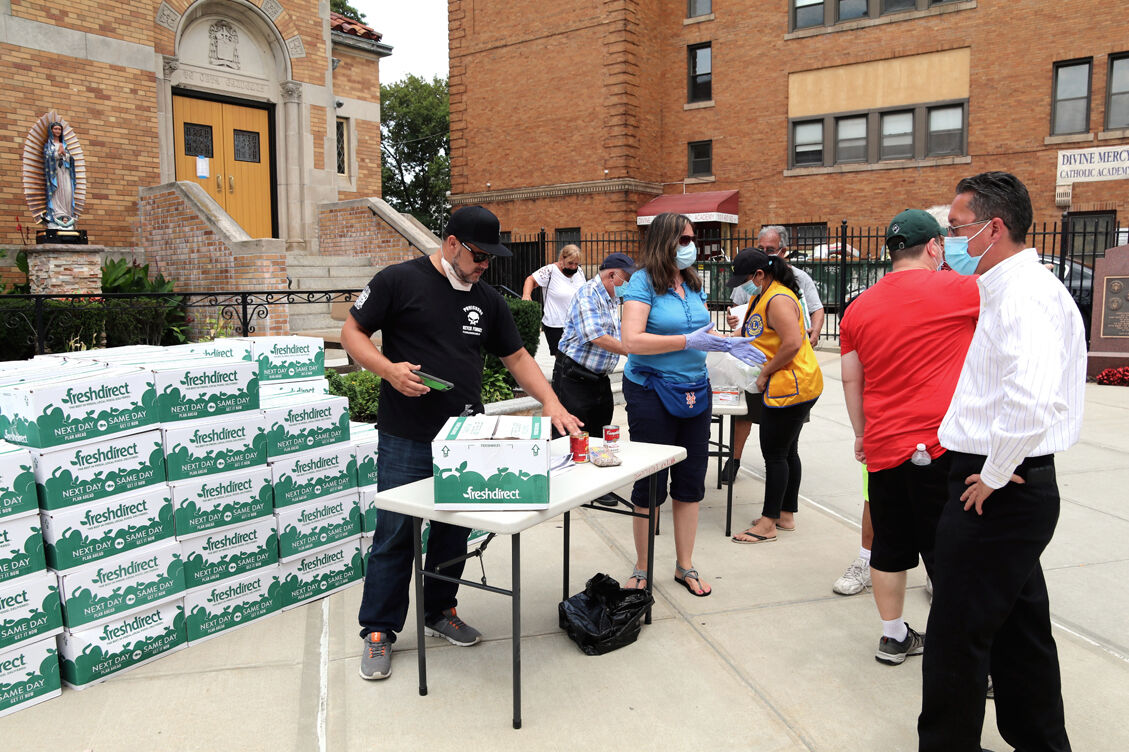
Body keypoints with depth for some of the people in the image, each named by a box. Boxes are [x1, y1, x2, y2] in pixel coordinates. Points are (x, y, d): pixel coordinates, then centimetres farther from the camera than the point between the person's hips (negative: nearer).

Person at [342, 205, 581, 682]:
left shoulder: (487, 299, 12)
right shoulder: (399, 281, -4)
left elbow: (517, 358, 14)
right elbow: (352, 332, -1)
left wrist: (551, 403, 2)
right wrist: (388, 369, -19)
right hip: (407, 440, -5)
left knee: (454, 530, 13)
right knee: (395, 534, 1)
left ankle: (440, 611, 32)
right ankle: (378, 632, 16)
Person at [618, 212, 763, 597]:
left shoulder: (693, 283, 9)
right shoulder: (643, 283, -12)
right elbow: (633, 341, -23)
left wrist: (728, 343, 2)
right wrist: (688, 341, -23)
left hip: (694, 391, 7)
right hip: (651, 392, -6)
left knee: (690, 481, 12)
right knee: (650, 482, 3)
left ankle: (685, 565, 26)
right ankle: (641, 569, 20)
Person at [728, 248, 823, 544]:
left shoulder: (778, 300, -19)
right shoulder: (761, 296, 14)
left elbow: (792, 344, -27)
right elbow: (751, 335, 24)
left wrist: (765, 374, -18)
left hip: (790, 387, -11)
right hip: (788, 387, 11)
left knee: (774, 453, -4)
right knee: (787, 450, 16)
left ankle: (768, 524, 4)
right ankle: (786, 514, 27)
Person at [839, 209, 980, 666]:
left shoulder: (859, 308, 9)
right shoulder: (954, 290, -6)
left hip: (883, 446, 6)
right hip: (941, 445, -5)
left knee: (890, 546, 16)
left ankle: (893, 637, 29)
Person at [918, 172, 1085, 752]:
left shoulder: (1024, 294, -19)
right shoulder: (1018, 289, 15)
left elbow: (1032, 399, -35)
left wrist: (993, 477, -22)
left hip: (994, 493, -11)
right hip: (1015, 488, 11)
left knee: (956, 638, 2)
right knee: (1020, 630, 21)